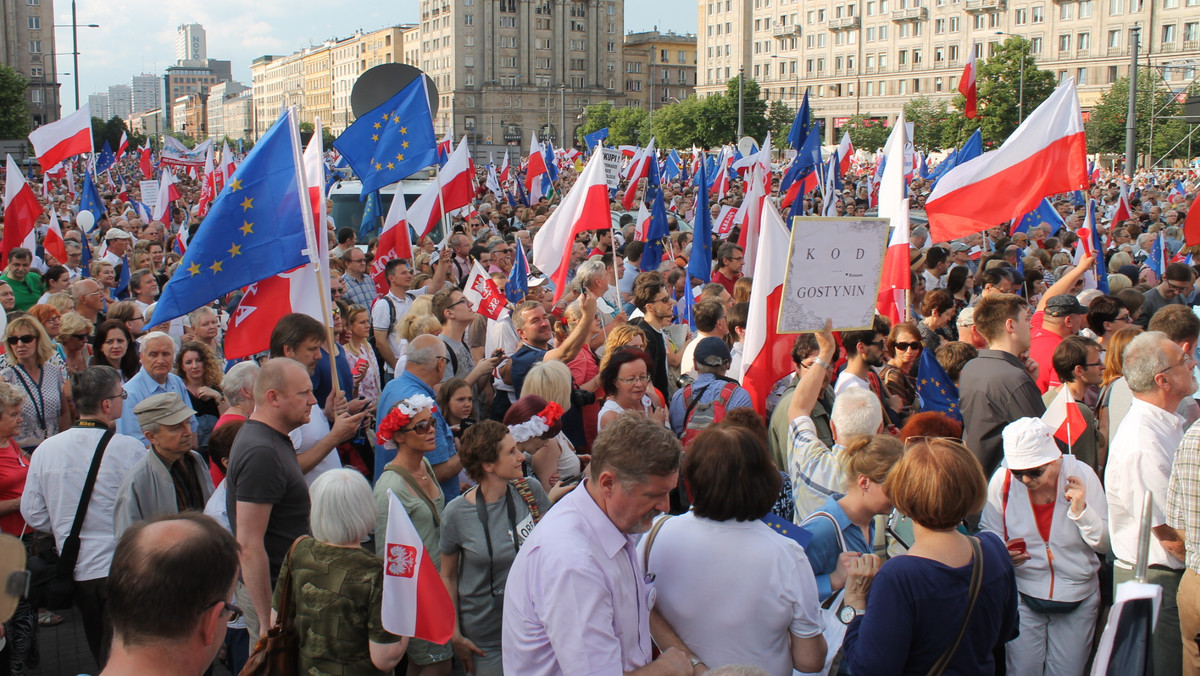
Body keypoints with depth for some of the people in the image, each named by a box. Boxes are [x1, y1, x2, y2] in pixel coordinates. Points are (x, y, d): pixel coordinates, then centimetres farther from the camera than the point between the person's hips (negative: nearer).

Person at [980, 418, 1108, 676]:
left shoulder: (1082, 475, -12)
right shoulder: (1002, 481, -11)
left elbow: (1106, 545, -9)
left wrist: (1081, 509, -24)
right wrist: (1002, 553, -19)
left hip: (1078, 599, 0)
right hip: (1023, 595, 0)